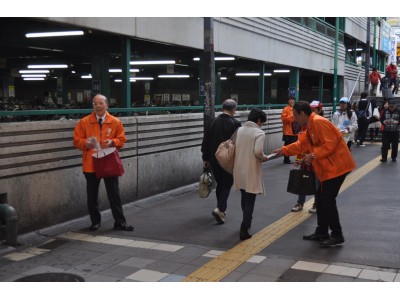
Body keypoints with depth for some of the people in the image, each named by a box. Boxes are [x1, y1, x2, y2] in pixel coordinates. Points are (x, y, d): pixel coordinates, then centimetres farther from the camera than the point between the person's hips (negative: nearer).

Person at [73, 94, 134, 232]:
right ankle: (95, 221, 25)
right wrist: (85, 143, -19)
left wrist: (112, 142, -14)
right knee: (92, 195, 9)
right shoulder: (84, 122, 0)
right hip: (91, 164, 0)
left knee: (114, 194, 3)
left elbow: (121, 139, 6)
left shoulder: (115, 122, 2)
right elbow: (76, 140, 2)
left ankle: (120, 222, 11)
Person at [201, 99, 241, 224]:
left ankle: (221, 209, 26)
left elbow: (206, 141, 3)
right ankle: (220, 209, -13)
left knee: (219, 184, 18)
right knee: (227, 184, 4)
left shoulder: (214, 122, 0)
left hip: (214, 159, 4)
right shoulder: (235, 123, -11)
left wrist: (205, 158, 12)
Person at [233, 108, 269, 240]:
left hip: (239, 170, 6)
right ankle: (244, 230, -4)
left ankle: (246, 222, 41)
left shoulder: (239, 130, 5)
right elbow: (258, 151, -25)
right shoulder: (259, 133, -12)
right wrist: (264, 158, -5)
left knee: (244, 198, 23)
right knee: (250, 201, 1)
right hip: (251, 171, -6)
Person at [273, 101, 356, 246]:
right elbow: (303, 144, 19)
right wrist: (284, 150, 17)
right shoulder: (311, 125, 13)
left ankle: (337, 236, 3)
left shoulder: (318, 122, -19)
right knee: (321, 198, 14)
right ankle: (322, 233, 24)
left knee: (328, 200, -8)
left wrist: (313, 155, -22)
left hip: (336, 165, -11)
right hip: (329, 167, 11)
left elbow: (330, 144, -25)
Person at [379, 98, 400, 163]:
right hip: (386, 131, 0)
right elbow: (381, 119, 4)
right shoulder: (385, 111, 1)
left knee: (395, 145, 6)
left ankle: (394, 158, 20)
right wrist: (383, 121, -17)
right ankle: (384, 158, 4)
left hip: (395, 131, 0)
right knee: (385, 145, -2)